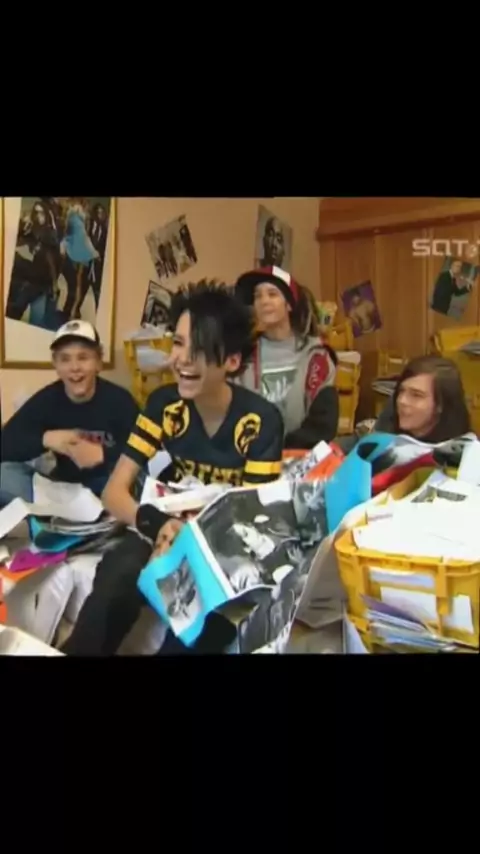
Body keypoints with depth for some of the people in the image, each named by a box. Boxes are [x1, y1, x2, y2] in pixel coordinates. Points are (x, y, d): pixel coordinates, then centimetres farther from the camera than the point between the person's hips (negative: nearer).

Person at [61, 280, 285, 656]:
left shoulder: (261, 420, -15)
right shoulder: (164, 404, -6)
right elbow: (115, 491, -7)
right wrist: (157, 524, -30)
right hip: (168, 527, 2)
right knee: (117, 577, -31)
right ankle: (79, 650, -12)